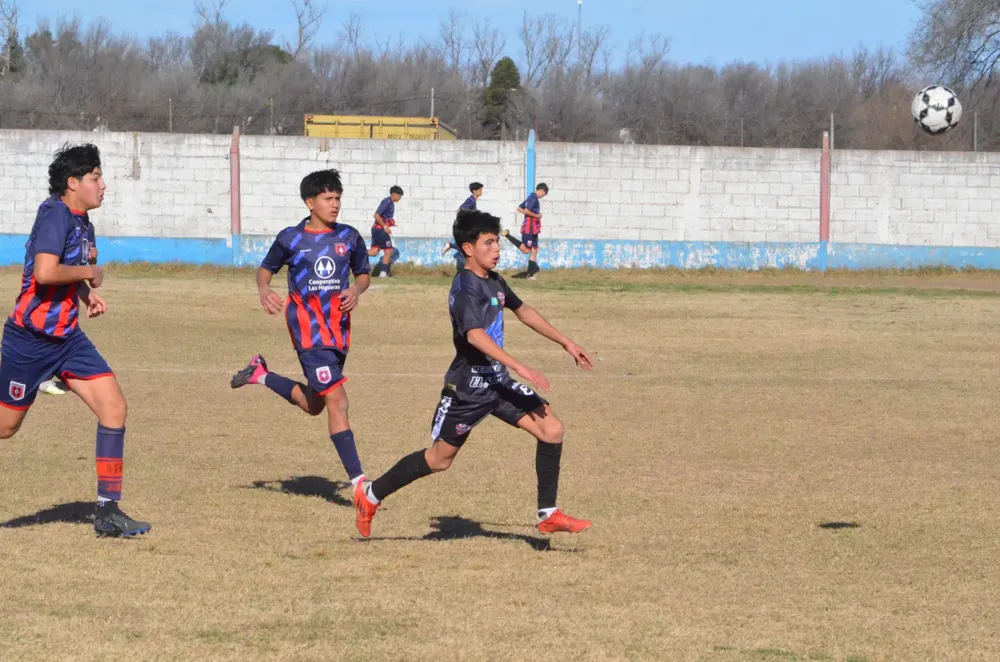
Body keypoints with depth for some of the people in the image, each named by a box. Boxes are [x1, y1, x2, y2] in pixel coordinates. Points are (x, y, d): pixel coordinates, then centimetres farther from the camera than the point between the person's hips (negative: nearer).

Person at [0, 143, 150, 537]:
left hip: (68, 339, 8)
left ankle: (107, 512, -2)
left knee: (114, 409, -5)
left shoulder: (83, 222, 9)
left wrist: (88, 295, 9)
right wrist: (89, 274, -16)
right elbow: (45, 272, -32)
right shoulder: (55, 214, -17)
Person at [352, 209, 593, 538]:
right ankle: (371, 494, 25)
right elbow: (475, 335, -37)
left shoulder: (494, 282, 7)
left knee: (551, 429, -7)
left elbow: (523, 312, 25)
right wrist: (520, 367, -44)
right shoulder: (465, 288, -21)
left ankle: (548, 514, -1)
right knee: (440, 458, 6)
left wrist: (566, 343, 26)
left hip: (497, 381, 8)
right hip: (468, 388, -8)